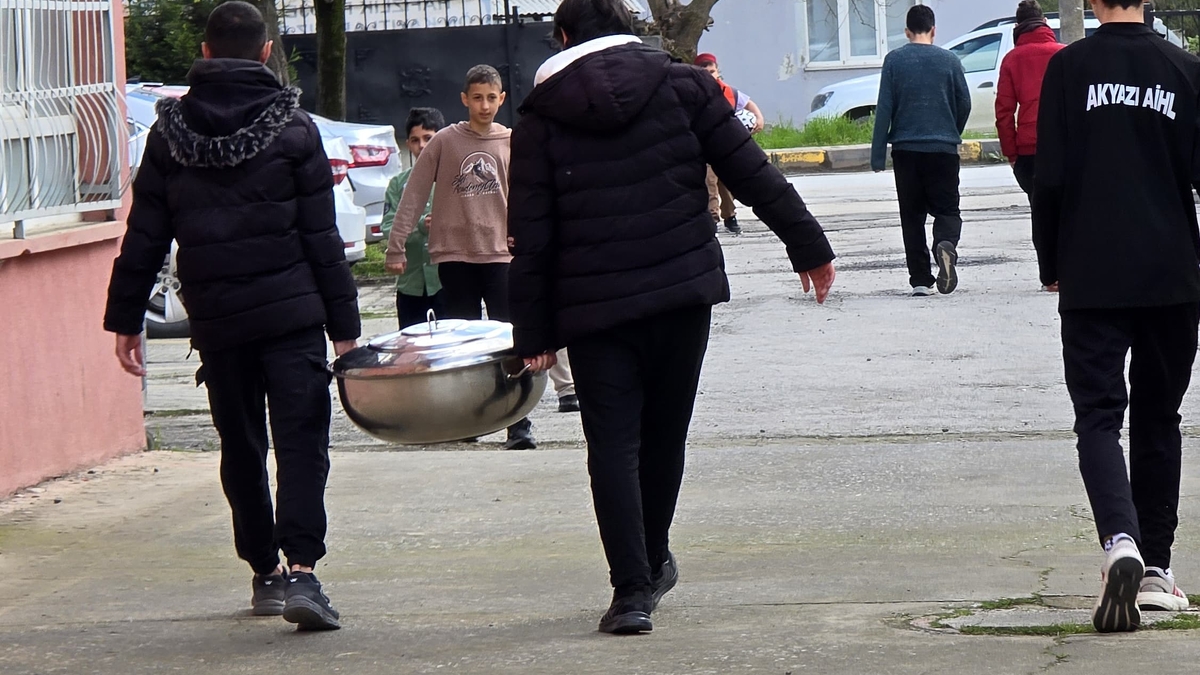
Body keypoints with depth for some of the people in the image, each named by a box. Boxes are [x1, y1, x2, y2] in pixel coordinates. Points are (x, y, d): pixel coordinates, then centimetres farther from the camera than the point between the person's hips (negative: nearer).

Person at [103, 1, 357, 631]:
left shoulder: (170, 131, 5)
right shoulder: (292, 128, -2)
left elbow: (144, 237, 6)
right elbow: (322, 239, -3)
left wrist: (125, 319, 12)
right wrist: (345, 325, 1)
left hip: (215, 319, 3)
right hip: (292, 313, -3)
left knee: (240, 447, 15)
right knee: (301, 442, -5)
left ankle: (264, 572, 21)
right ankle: (301, 571, -21)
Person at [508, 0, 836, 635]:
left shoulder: (540, 119, 1)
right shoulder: (685, 88, 3)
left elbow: (530, 237, -1)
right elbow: (754, 175, 3)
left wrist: (532, 332, 3)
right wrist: (809, 247, 10)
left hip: (593, 309, -2)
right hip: (683, 294, 2)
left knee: (613, 445, 0)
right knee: (664, 432, 17)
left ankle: (632, 589, -10)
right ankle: (653, 561, 31)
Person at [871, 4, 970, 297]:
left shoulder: (894, 61, -1)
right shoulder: (949, 61, 1)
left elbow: (884, 108, -3)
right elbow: (965, 104, 6)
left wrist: (877, 155, 0)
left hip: (905, 150, 0)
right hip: (943, 149, 0)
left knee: (912, 215, 8)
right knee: (946, 209, 5)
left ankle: (920, 280, 4)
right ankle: (946, 245, -27)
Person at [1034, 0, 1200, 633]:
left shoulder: (1069, 68, -5)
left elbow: (1050, 179, -5)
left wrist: (1054, 265, 7)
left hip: (1092, 278, -2)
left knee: (1098, 415, -2)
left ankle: (1120, 542, -26)